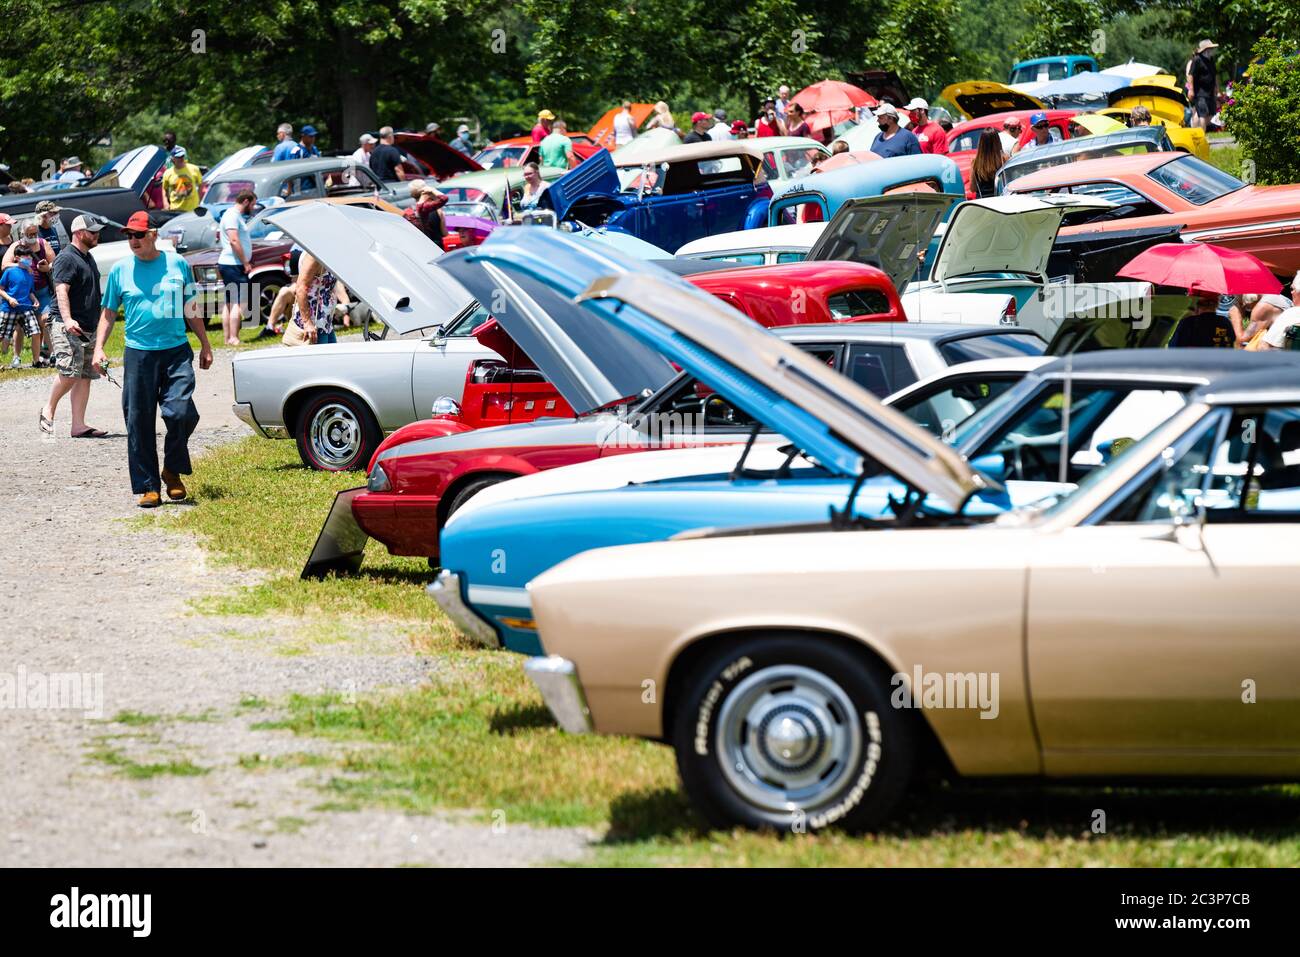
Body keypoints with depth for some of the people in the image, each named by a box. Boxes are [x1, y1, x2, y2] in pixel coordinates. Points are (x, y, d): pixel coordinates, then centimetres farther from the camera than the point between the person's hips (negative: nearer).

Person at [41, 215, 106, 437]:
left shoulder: (88, 258, 20)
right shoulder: (67, 258, -10)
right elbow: (61, 290, -20)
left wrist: (98, 323, 30)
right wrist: (67, 319, -32)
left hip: (89, 328, 9)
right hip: (69, 327, -9)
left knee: (85, 377, 4)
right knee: (69, 373, -18)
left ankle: (78, 425, 4)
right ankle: (48, 410, 3)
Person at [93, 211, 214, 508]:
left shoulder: (177, 263, 6)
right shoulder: (120, 269, 6)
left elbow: (191, 309, 15)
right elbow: (108, 313, 12)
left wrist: (205, 344, 17)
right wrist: (99, 348, 0)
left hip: (177, 352, 0)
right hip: (138, 354, 0)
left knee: (181, 413, -14)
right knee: (139, 424, -1)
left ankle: (173, 472, 9)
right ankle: (148, 487, 7)